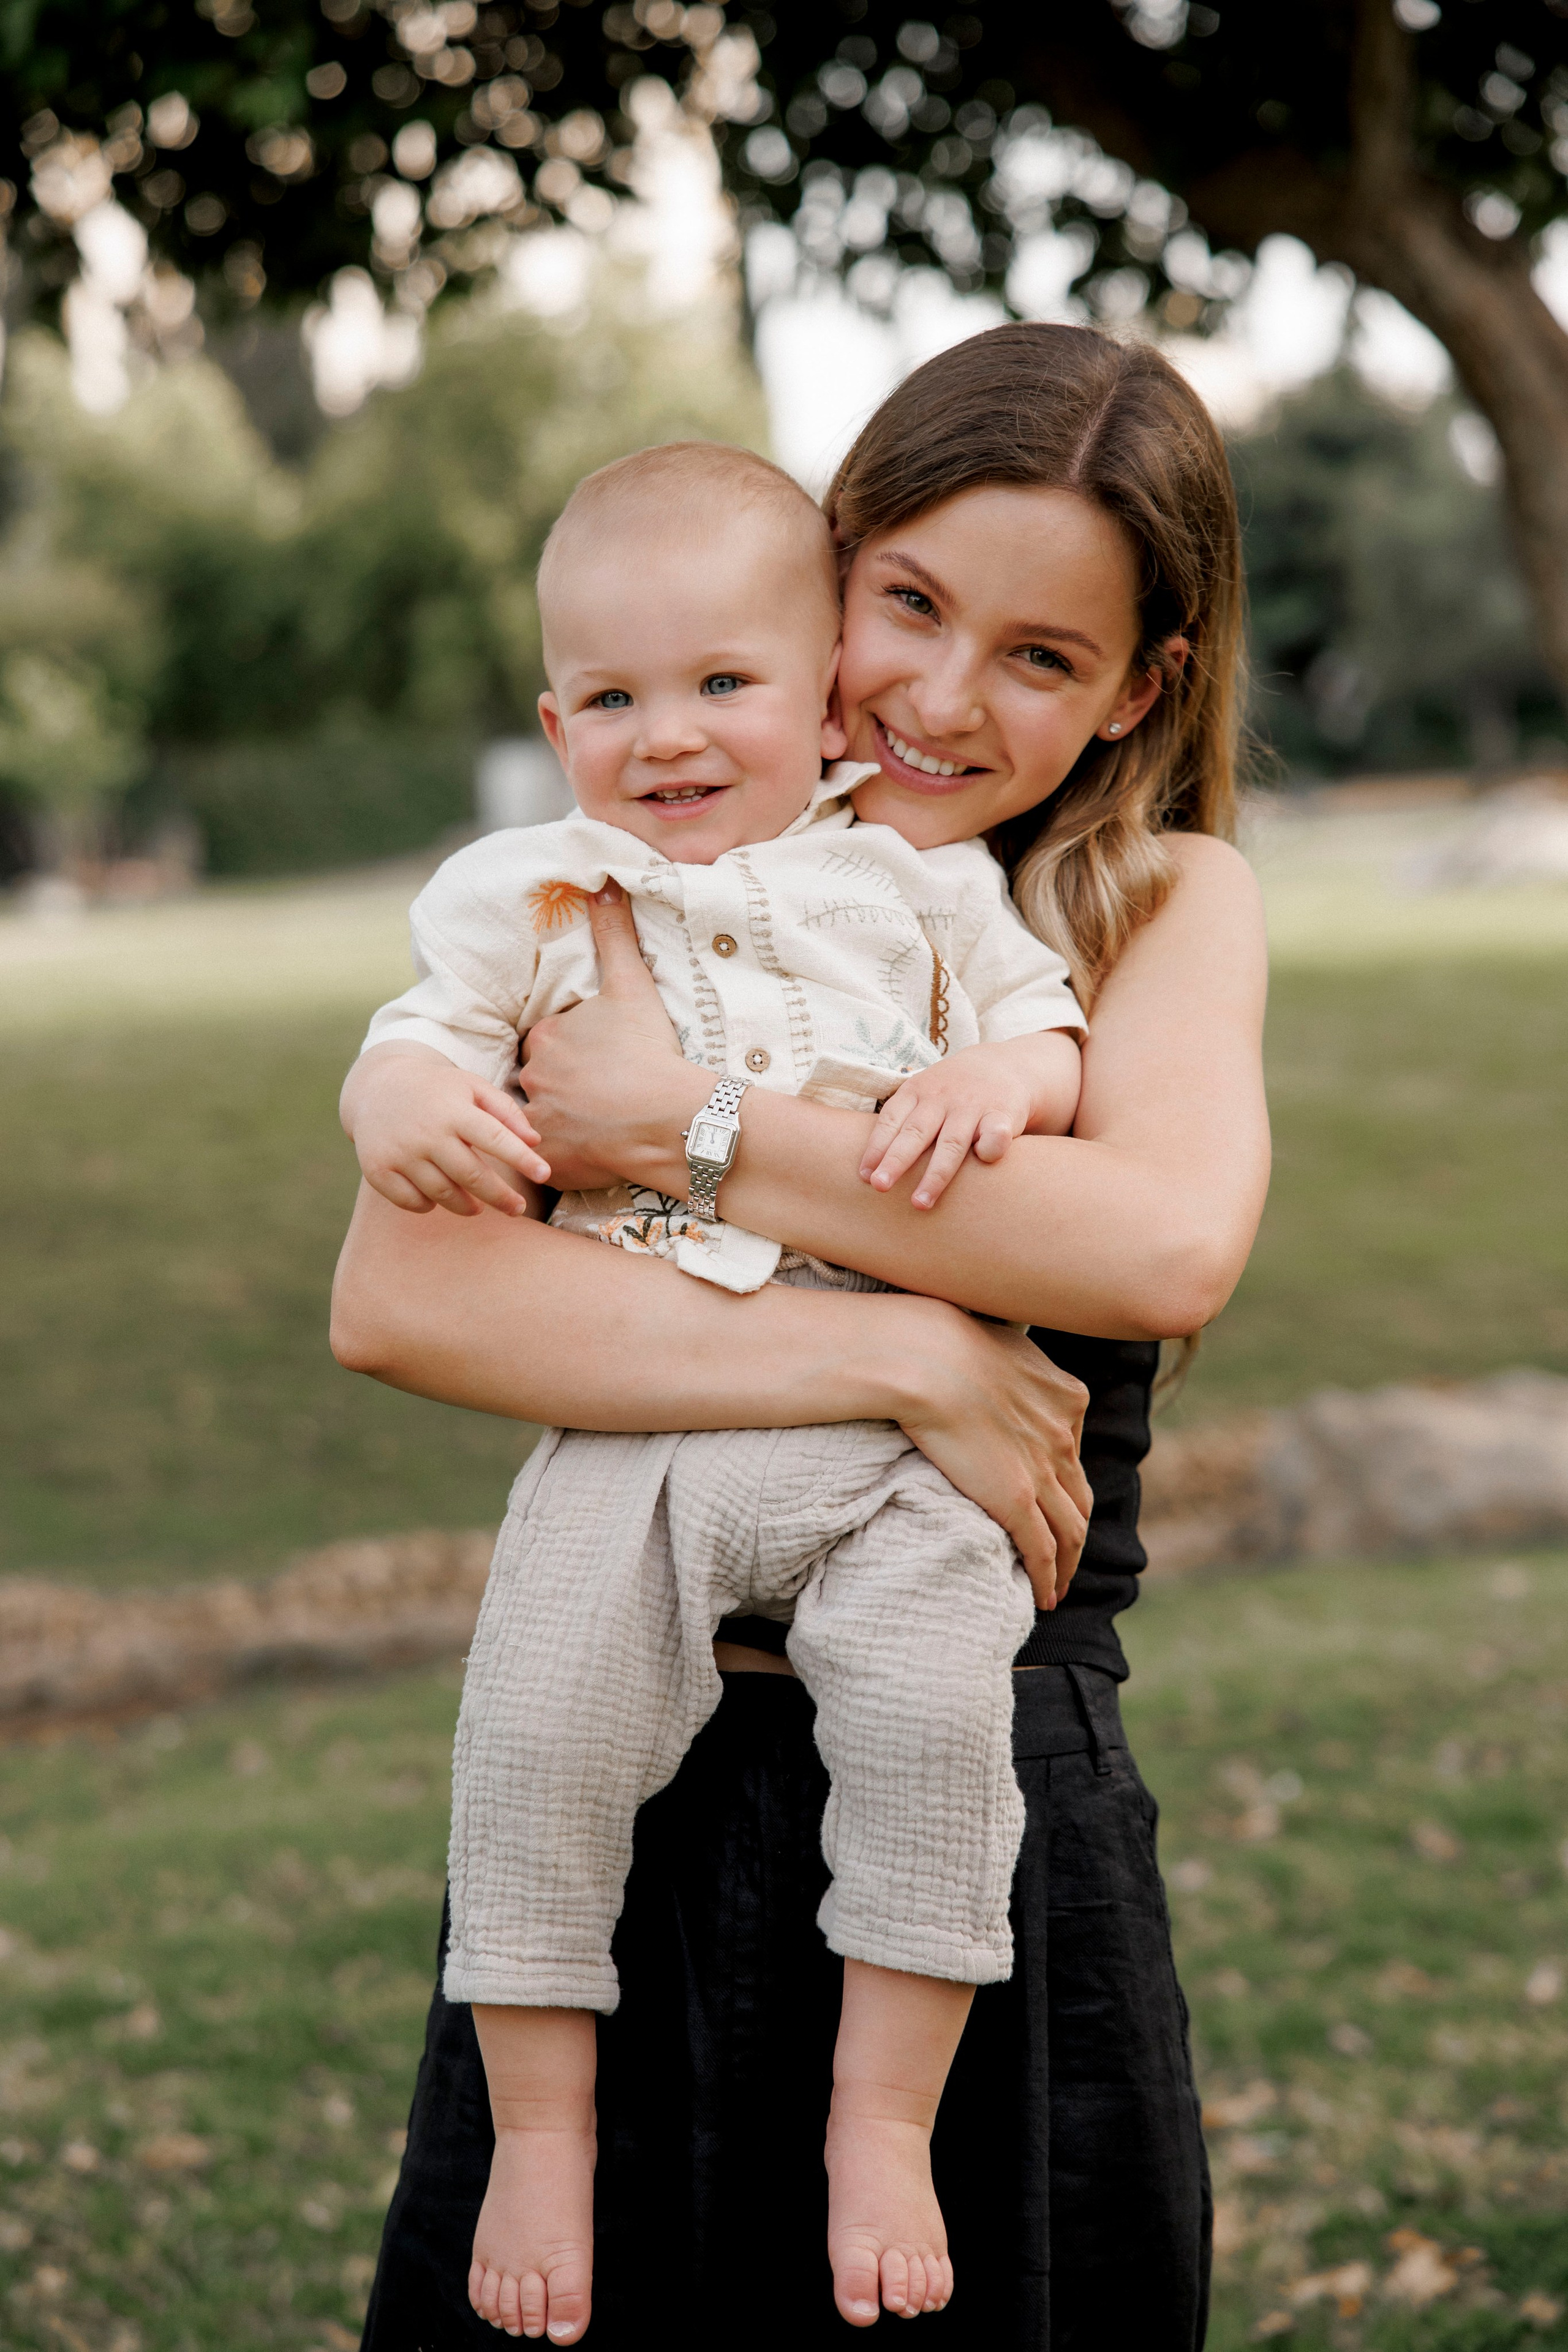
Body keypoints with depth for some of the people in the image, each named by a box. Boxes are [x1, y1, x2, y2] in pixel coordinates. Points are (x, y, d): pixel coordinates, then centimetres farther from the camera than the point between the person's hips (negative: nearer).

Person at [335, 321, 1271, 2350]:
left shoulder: (1167, 902, 4)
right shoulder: (623, 898, 3)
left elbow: (1169, 1245, -18)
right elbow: (392, 1300, -14)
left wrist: (685, 1123, -17)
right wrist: (892, 1357, -21)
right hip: (623, 1777, 0)